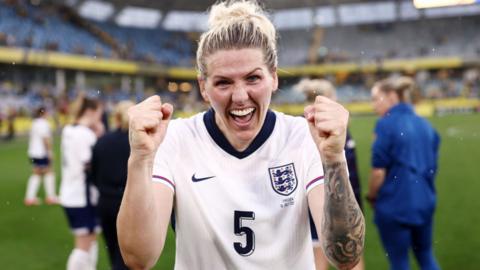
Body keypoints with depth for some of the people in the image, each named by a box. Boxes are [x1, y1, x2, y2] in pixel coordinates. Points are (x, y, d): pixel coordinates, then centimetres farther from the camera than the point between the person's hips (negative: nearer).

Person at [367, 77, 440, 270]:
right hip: (424, 202, 6)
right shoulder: (425, 124, 7)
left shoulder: (386, 124, -14)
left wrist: (372, 197, 1)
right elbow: (433, 167, 12)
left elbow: (379, 172, -16)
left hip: (394, 205, -6)